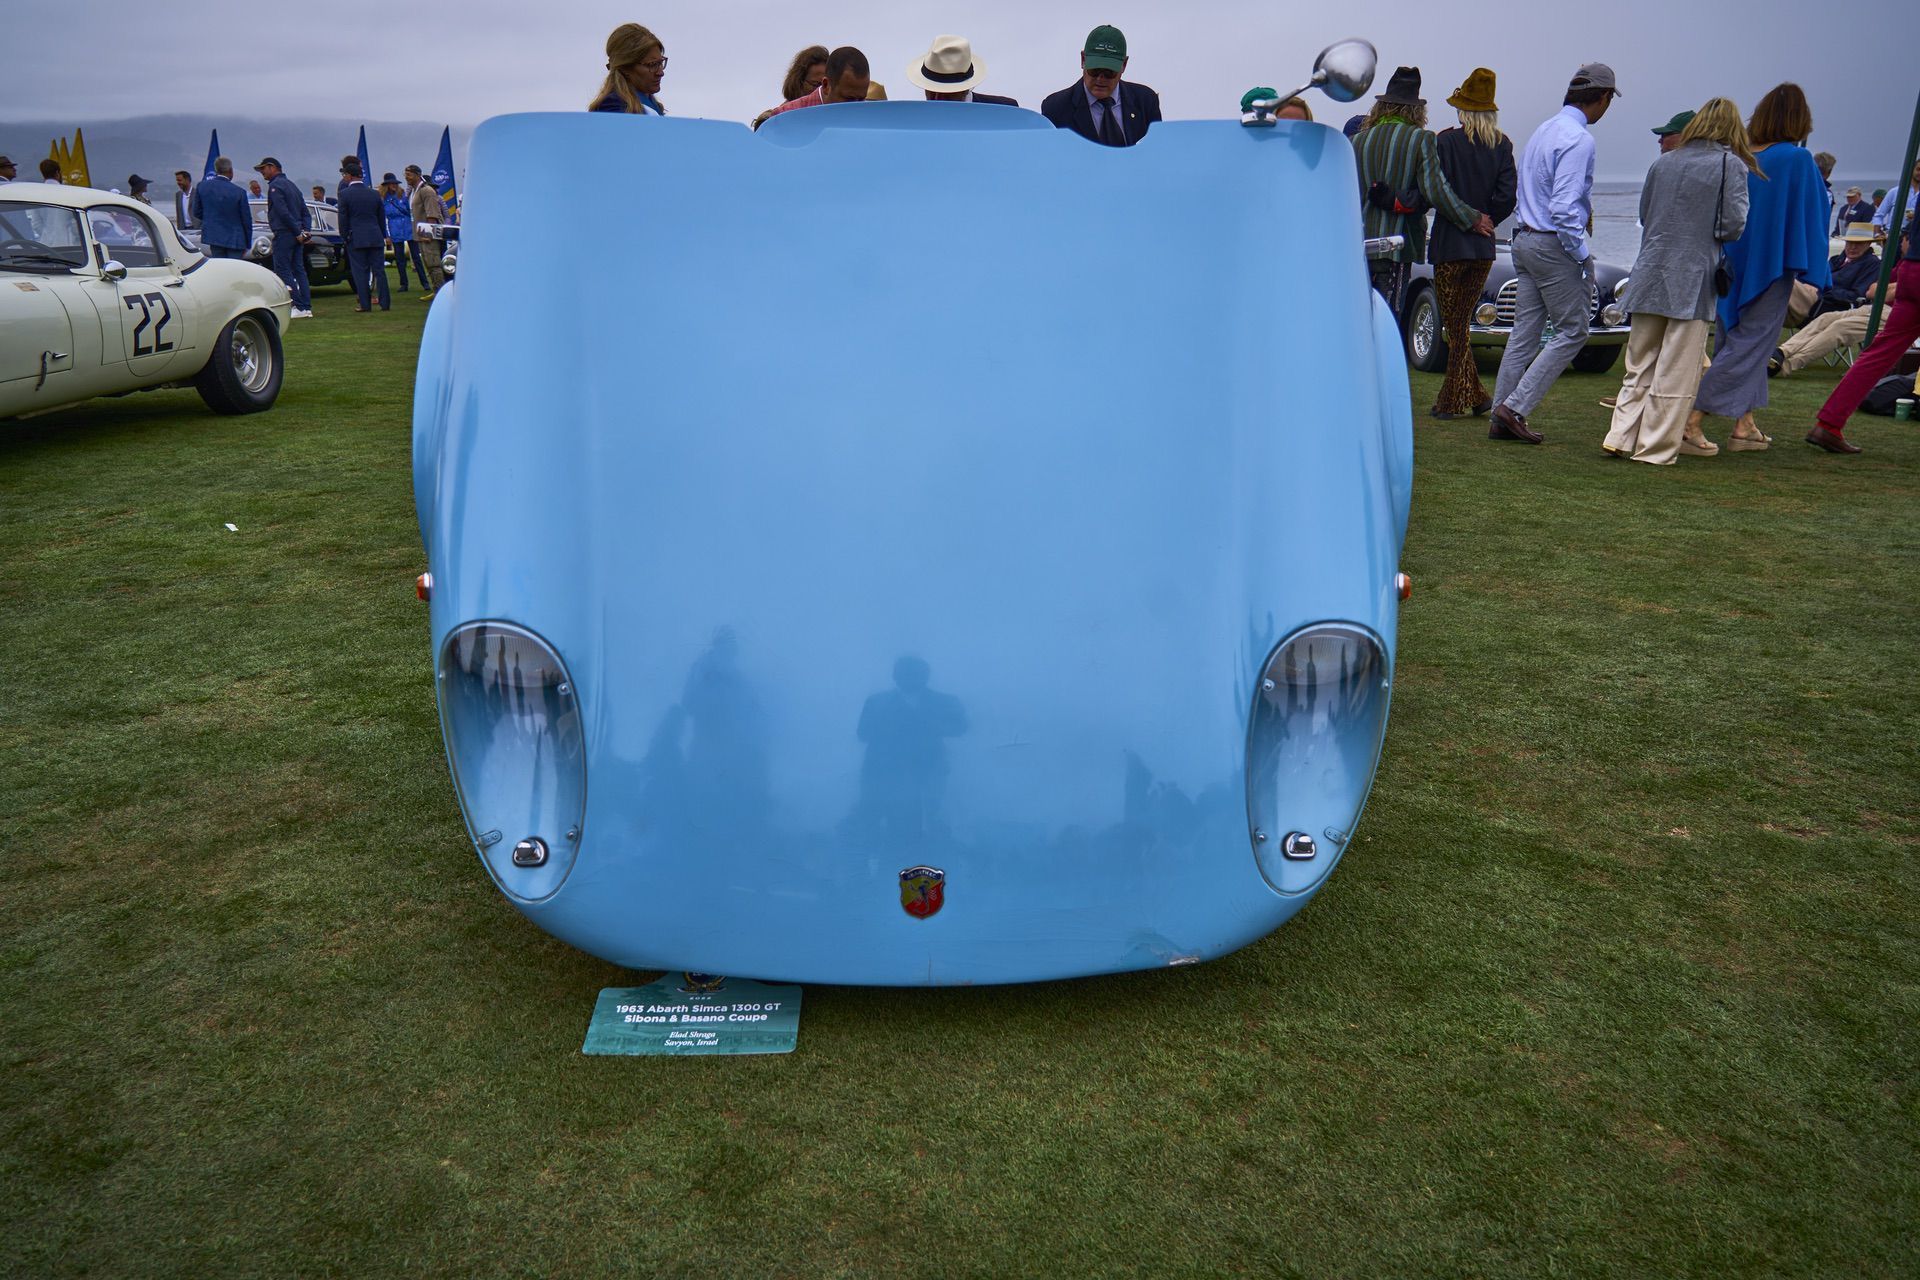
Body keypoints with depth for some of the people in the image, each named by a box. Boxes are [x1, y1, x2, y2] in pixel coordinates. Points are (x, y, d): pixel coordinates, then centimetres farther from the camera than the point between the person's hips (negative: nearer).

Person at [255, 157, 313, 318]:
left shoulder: (275, 186, -8)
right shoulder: (291, 184, 20)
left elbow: (283, 213, -18)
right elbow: (305, 212, 17)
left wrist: (298, 233, -15)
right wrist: (306, 230, 5)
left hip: (284, 234, -9)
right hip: (296, 235, 9)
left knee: (283, 271, -6)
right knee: (299, 270, 8)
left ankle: (299, 307, -12)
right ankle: (307, 308, 6)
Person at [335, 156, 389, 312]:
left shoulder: (345, 194, -6)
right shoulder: (374, 194, 6)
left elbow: (343, 218, -5)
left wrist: (344, 238, 4)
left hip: (356, 238, -3)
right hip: (375, 238, 3)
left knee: (360, 271, 1)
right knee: (379, 270, 4)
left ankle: (365, 304, 0)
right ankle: (385, 303, 2)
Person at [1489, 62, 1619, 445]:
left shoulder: (1544, 130, 13)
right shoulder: (1579, 139, -15)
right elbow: (1563, 208, -22)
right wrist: (1583, 256, -14)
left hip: (1524, 240, 9)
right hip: (1554, 245, -9)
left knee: (1524, 333, 9)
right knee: (1571, 332, -1)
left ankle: (1502, 419, 9)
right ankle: (1515, 406, -7)